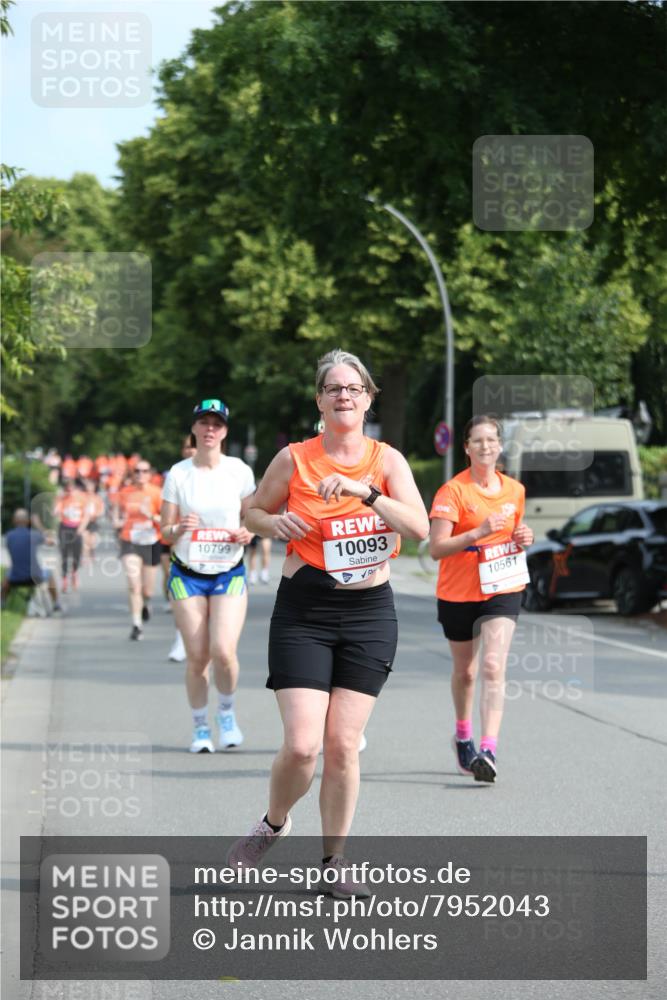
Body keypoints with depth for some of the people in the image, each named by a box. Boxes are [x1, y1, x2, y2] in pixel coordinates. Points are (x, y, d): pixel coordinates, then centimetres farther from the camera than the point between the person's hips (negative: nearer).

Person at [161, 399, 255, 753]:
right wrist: (179, 529, -21)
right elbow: (165, 532, 1)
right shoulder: (178, 474, -2)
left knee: (223, 651, -17)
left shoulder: (239, 471, 0)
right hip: (187, 575, 0)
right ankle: (200, 728, 17)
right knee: (197, 657, -2)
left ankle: (227, 711, 10)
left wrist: (247, 533, -10)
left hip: (229, 574, 0)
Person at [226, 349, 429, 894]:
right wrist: (275, 524, -9)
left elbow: (420, 527, -12)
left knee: (343, 744, 0)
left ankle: (334, 859, 16)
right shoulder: (294, 459, -1)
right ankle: (274, 824, 18)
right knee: (302, 745, -12)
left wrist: (366, 492, -23)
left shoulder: (387, 459, 1)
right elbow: (255, 510, 14)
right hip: (304, 610, -1)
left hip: (370, 611, 1)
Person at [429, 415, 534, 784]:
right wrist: (478, 532, -29)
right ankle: (463, 736, 40)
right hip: (458, 594, -1)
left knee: (492, 667, -17)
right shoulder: (453, 491, -10)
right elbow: (436, 547, -17)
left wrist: (523, 539, -1)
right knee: (465, 671, 14)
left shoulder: (515, 490, 5)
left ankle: (488, 750, -24)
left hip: (502, 591, 1)